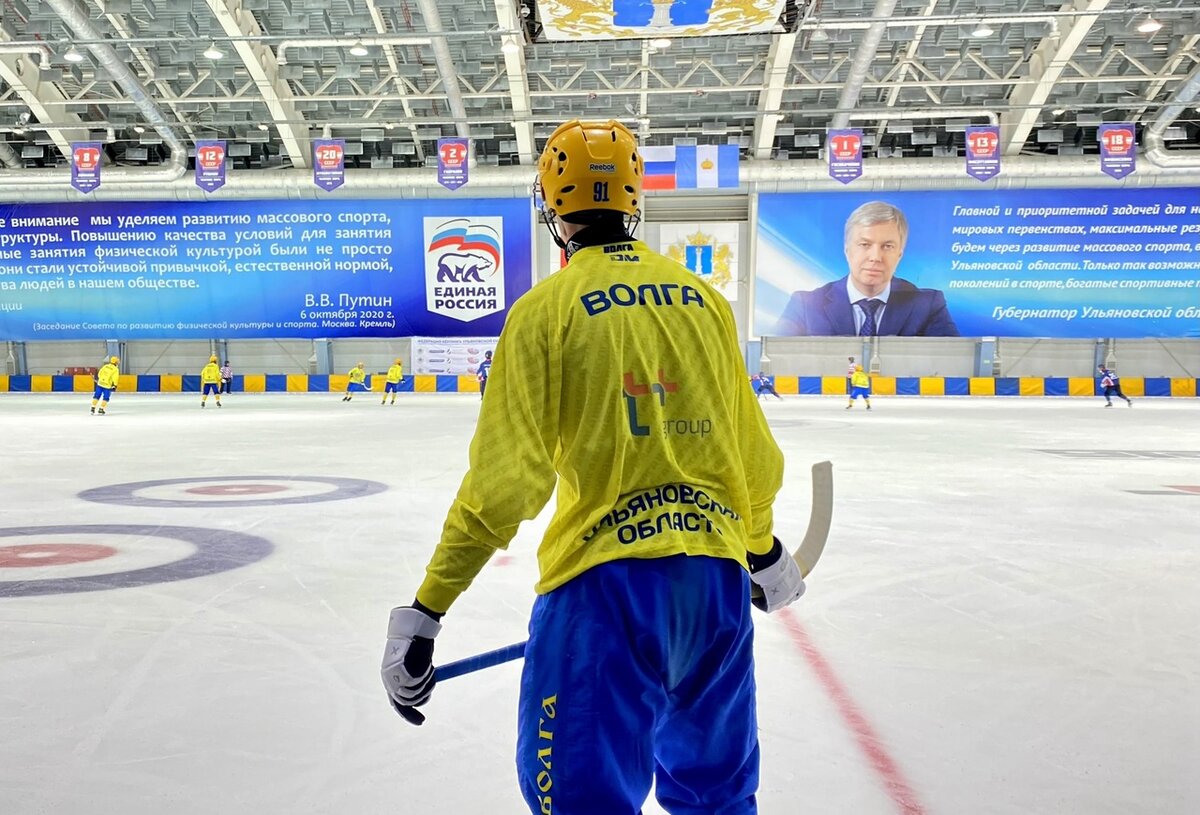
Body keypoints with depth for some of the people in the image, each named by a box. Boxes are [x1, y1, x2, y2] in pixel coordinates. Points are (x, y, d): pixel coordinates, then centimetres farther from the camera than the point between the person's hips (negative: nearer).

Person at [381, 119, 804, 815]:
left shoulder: (545, 309, -6)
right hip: (719, 574, 6)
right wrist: (763, 547, 32)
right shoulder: (706, 300, 8)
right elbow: (753, 451, 14)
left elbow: (506, 478, -11)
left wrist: (425, 612, -4)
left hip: (606, 580, -5)